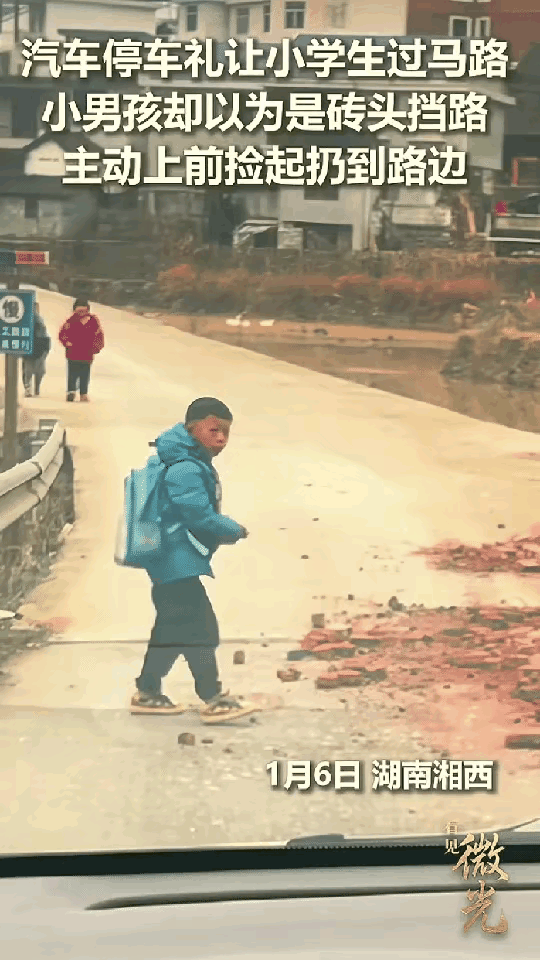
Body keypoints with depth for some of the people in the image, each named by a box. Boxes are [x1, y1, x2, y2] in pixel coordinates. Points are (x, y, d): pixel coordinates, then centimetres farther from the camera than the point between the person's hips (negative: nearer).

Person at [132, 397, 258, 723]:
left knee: (173, 628, 17)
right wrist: (234, 531, -10)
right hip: (179, 564, -11)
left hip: (170, 562, 11)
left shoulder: (197, 465, 15)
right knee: (199, 628, -10)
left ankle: (148, 692, 25)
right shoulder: (186, 470, -19)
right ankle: (214, 699, -9)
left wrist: (226, 528, 6)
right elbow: (200, 516, -23)